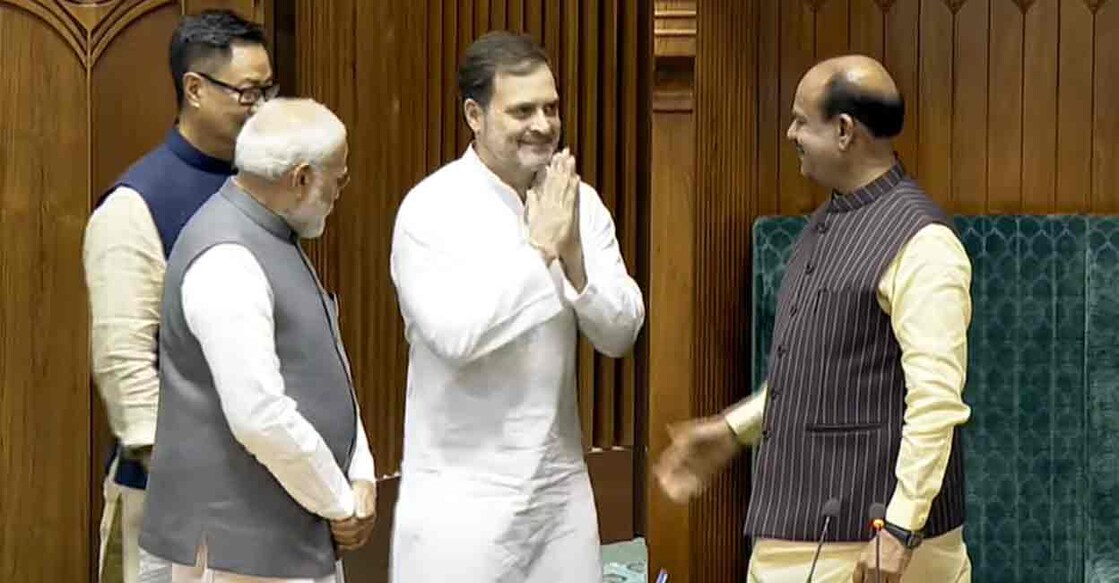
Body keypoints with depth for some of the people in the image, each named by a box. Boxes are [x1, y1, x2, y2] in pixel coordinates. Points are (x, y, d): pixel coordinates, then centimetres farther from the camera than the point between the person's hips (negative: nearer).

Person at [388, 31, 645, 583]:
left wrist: (573, 256, -15)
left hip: (561, 483, 5)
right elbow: (455, 335, -21)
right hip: (464, 491, -4)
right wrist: (537, 247, -16)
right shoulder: (432, 208, -10)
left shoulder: (579, 201, 4)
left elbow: (620, 333, 1)